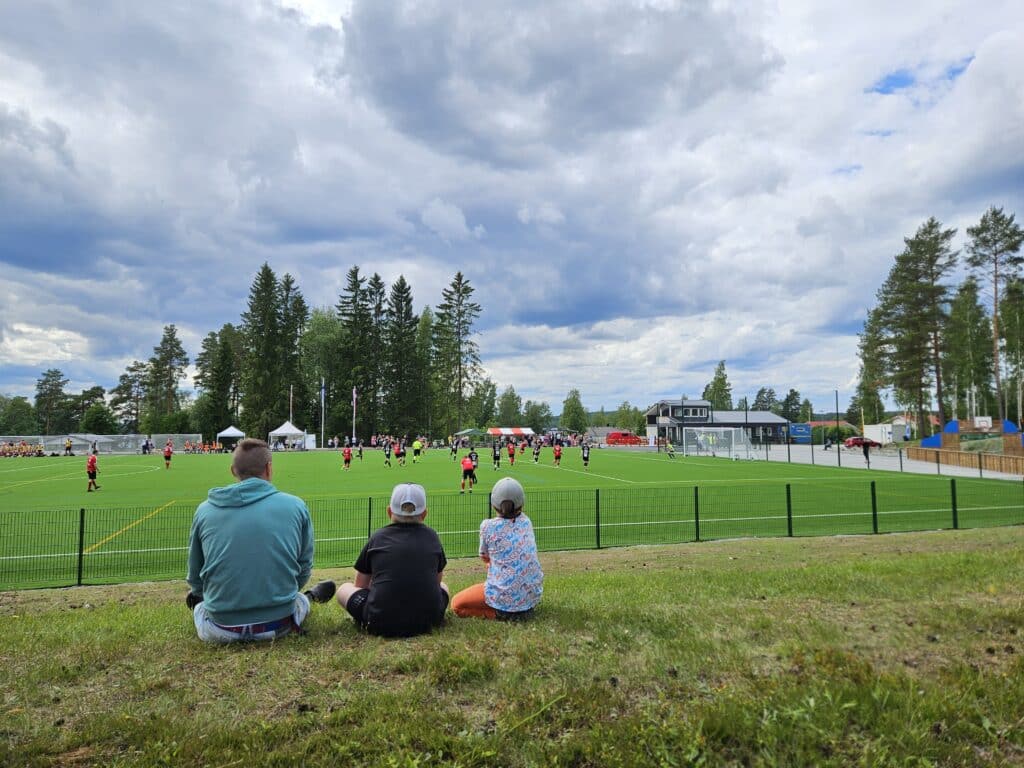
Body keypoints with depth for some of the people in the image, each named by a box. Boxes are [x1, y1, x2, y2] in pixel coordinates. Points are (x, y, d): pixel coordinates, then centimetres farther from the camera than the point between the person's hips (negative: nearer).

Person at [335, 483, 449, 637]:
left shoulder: (378, 537, 7)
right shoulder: (432, 536, 9)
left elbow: (360, 585, 18)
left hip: (380, 624, -1)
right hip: (427, 622, 1)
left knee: (343, 589, 23)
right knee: (443, 586, 32)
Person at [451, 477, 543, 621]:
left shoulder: (488, 526, -10)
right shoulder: (526, 521, 3)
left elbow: (485, 558, 8)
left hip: (506, 598, -6)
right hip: (534, 595, 6)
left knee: (456, 604, 12)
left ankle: (502, 613, -4)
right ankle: (525, 609, 15)